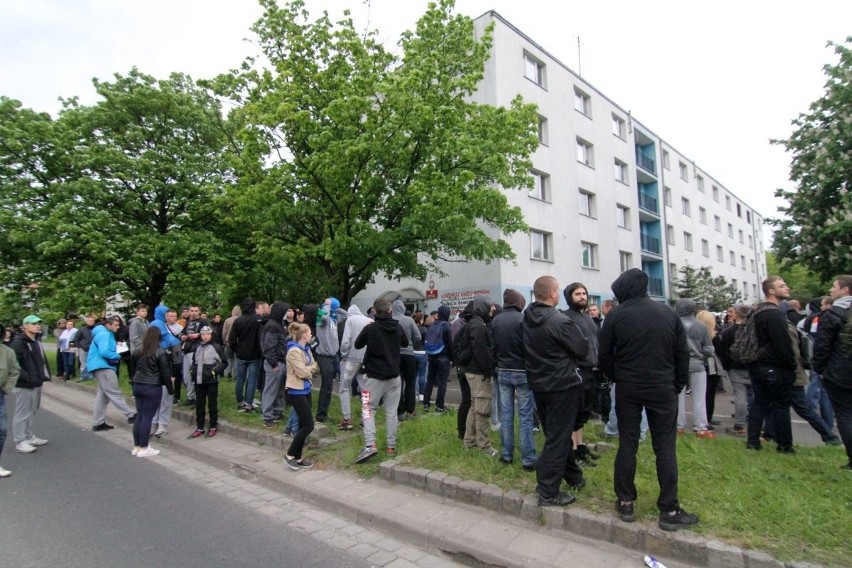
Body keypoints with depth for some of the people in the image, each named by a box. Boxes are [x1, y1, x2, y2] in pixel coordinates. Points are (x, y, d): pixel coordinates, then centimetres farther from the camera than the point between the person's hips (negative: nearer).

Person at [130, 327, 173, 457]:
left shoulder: (137, 351, 6)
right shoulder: (160, 352, -13)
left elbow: (133, 368, 13)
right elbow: (165, 372, -10)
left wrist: (136, 382, 20)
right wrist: (170, 388, -2)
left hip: (137, 386, 6)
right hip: (153, 388, -6)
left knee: (139, 416, 13)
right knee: (147, 417, -1)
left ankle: (136, 447, 19)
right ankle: (143, 449, 5)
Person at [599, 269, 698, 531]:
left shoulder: (616, 315, -7)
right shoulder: (668, 313, 1)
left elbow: (604, 356, -4)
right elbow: (682, 354, 3)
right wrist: (678, 385, 12)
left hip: (627, 389, -1)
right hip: (663, 389, 1)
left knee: (627, 445, 8)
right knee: (665, 448, 7)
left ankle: (625, 503, 16)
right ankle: (669, 511, 11)